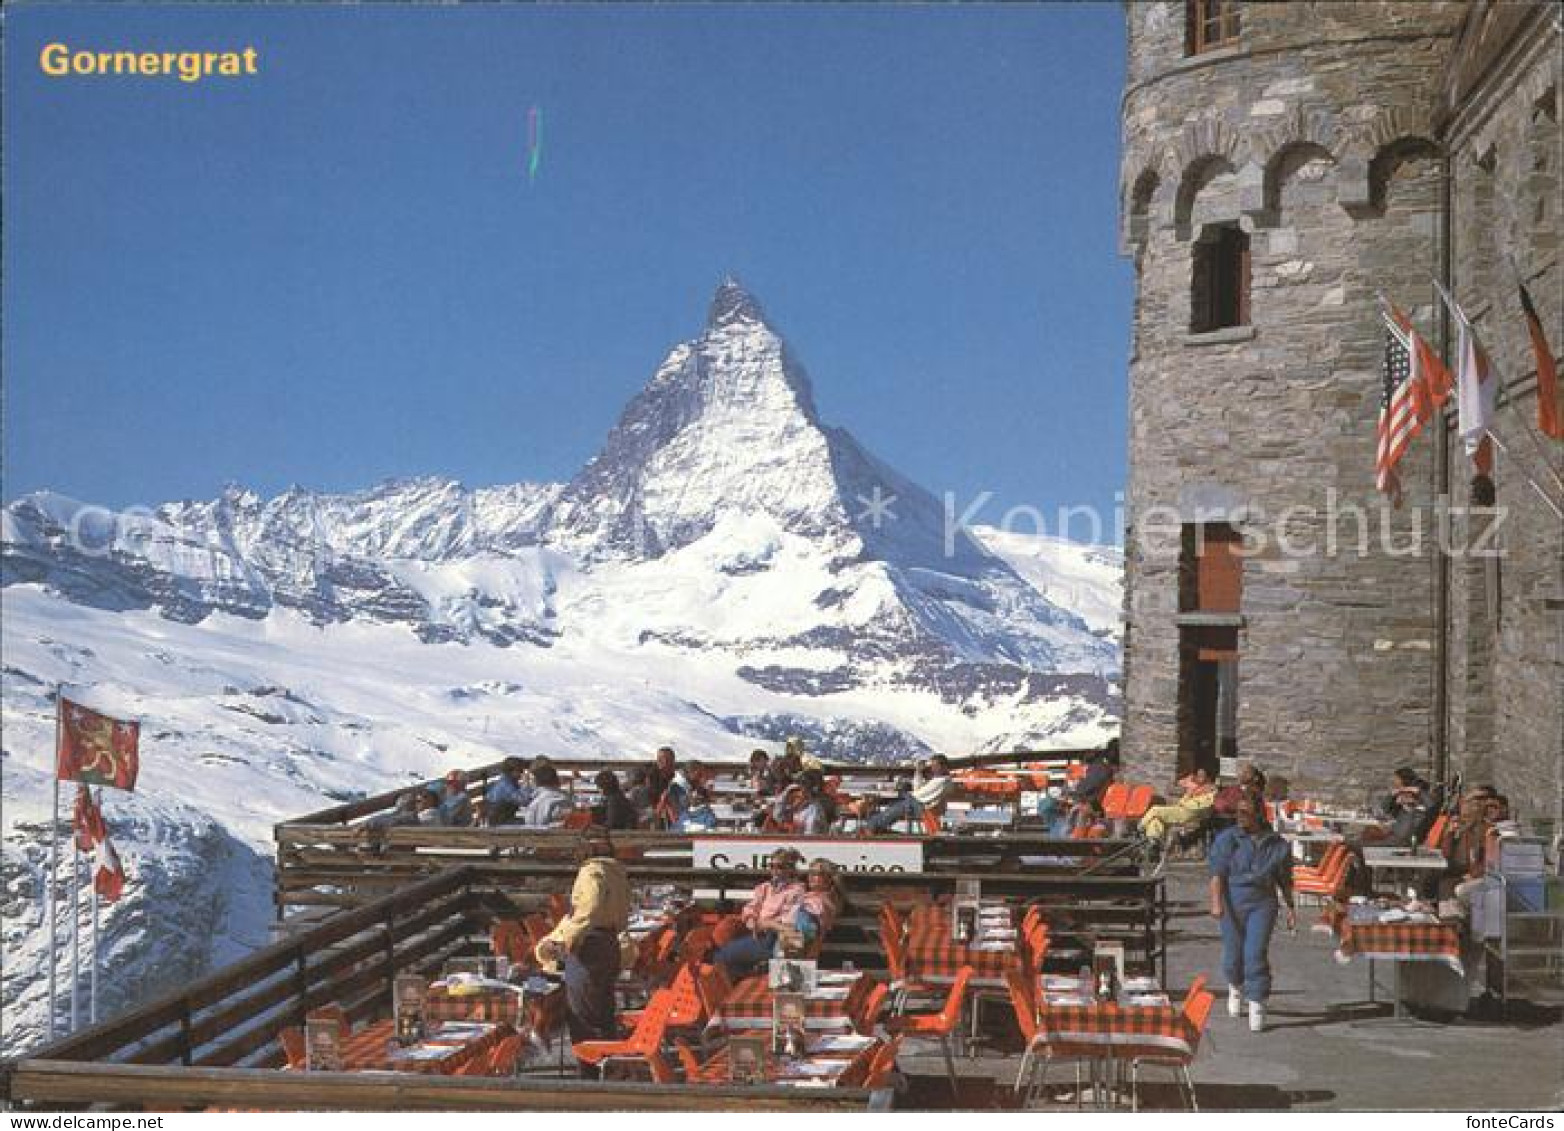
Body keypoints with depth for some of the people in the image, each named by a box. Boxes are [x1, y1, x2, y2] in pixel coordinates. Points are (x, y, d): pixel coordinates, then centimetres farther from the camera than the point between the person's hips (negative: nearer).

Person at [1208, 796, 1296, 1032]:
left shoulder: (1277, 844, 5)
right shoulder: (1227, 839, -1)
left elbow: (1285, 879, 15)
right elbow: (1217, 873, -9)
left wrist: (1291, 908, 15)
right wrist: (1216, 903, -22)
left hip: (1263, 903, 0)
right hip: (1232, 902, 0)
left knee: (1256, 954, -12)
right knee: (1233, 955, 9)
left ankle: (1257, 1007, -6)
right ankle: (1236, 986, 41)